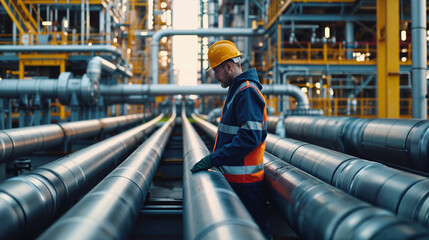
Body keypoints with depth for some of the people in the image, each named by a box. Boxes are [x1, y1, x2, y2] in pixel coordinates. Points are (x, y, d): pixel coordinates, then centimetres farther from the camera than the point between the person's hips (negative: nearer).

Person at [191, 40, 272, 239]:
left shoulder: (247, 91, -16)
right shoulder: (237, 90, 17)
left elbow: (250, 137, -26)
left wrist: (214, 158, -24)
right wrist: (216, 158, 15)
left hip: (245, 180, -10)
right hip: (234, 177, 10)